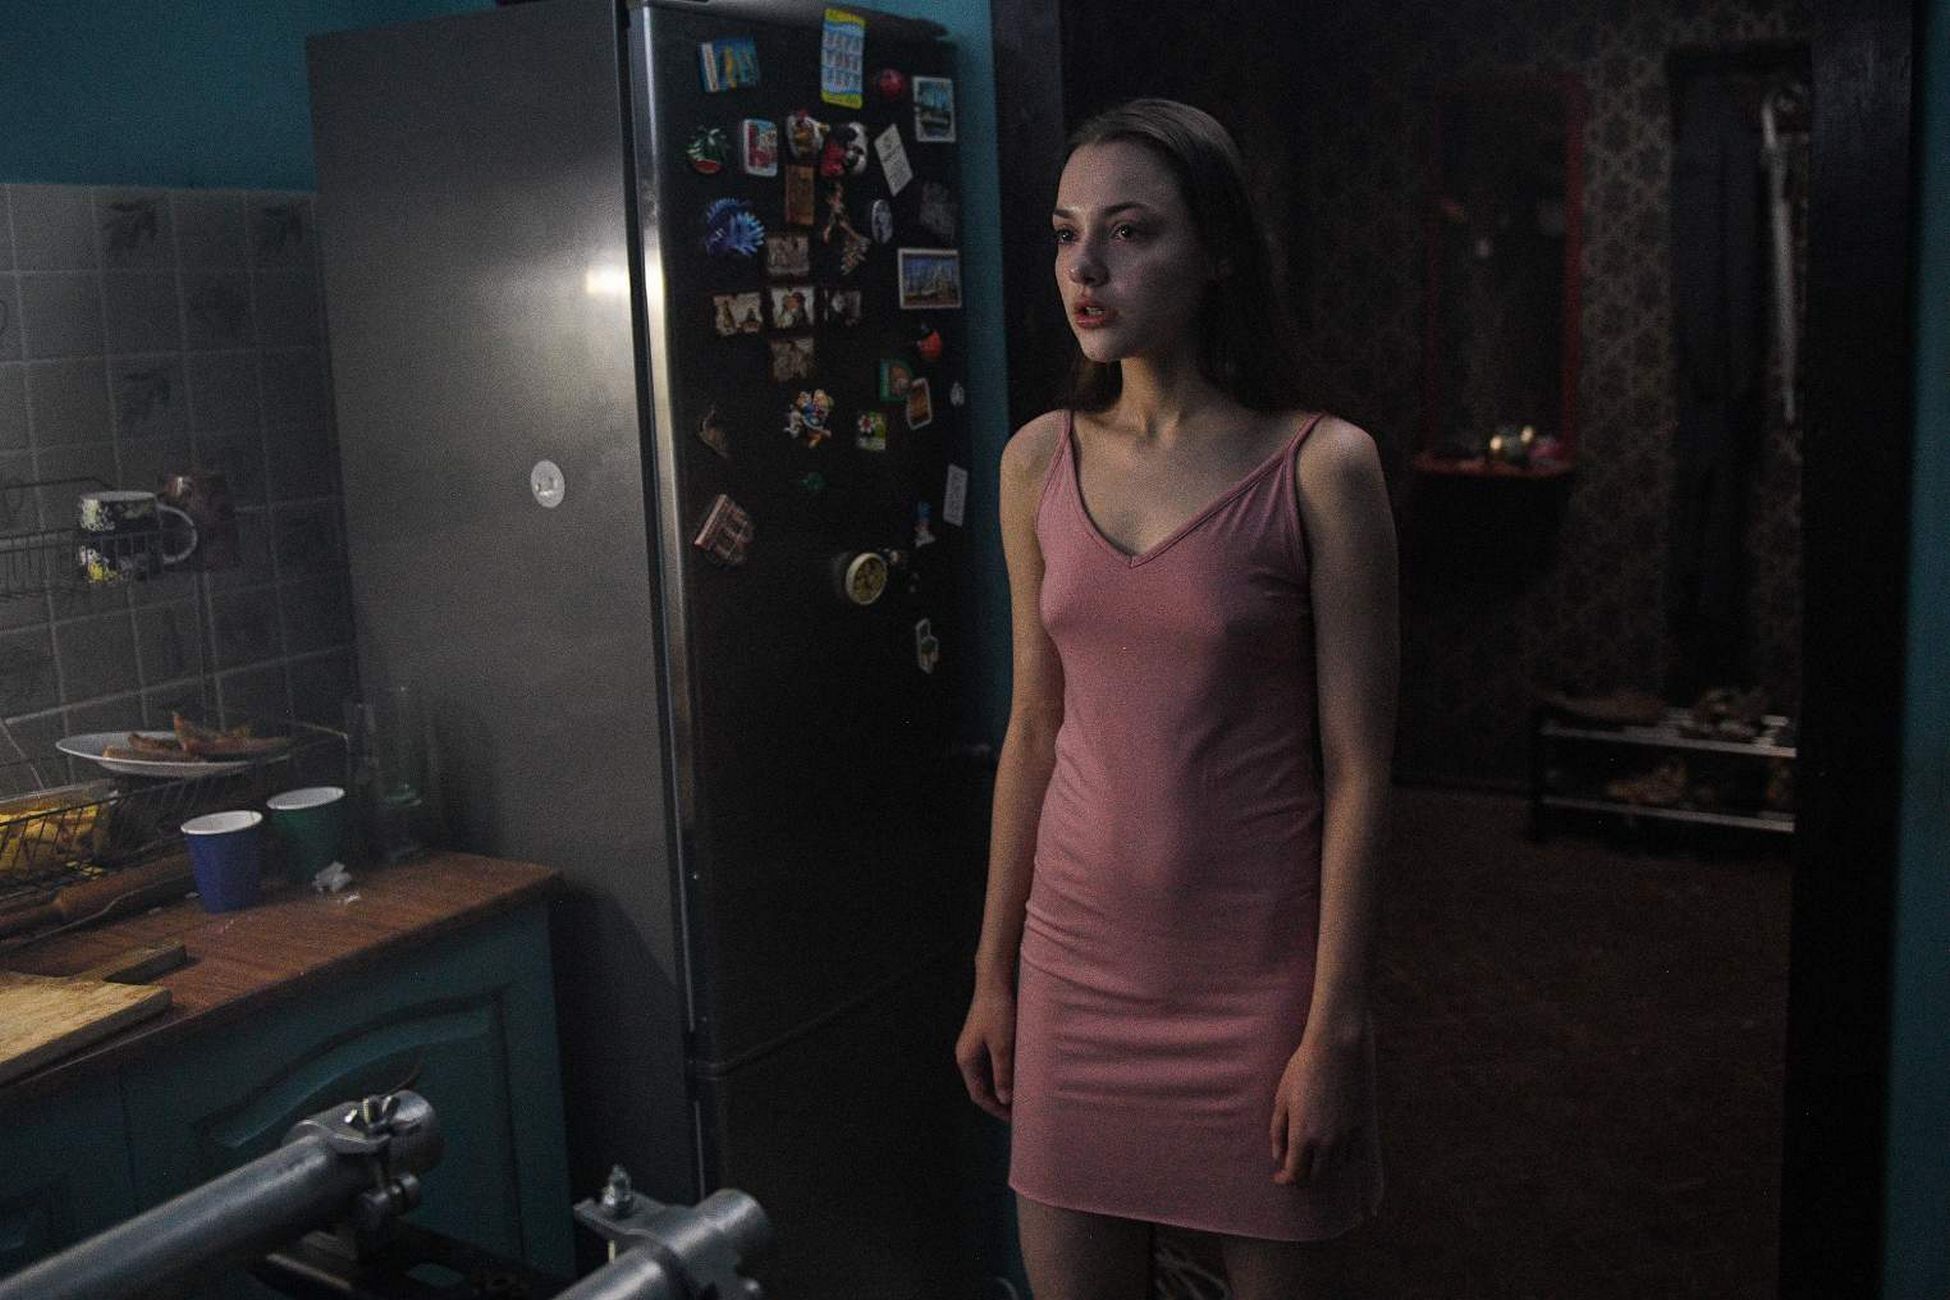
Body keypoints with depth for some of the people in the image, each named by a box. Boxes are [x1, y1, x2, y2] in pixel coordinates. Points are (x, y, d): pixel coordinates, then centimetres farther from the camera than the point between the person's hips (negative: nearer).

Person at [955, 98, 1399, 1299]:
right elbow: (1035, 728, 8)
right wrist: (995, 973, 9)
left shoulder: (1319, 467, -11)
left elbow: (1358, 768, -10)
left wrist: (1335, 1025, -11)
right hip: (1080, 961, 4)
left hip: (1259, 974, -4)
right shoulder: (1039, 461, 2)